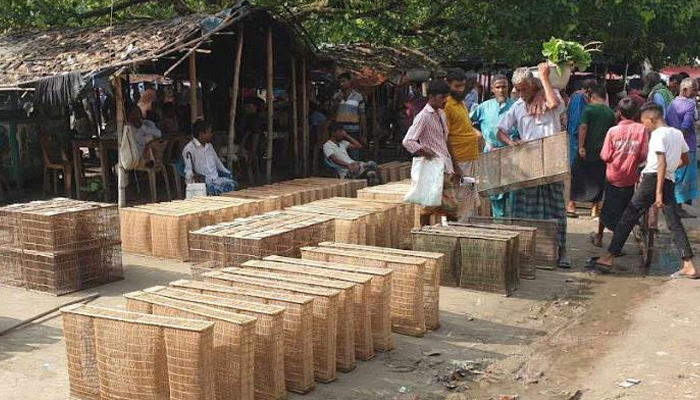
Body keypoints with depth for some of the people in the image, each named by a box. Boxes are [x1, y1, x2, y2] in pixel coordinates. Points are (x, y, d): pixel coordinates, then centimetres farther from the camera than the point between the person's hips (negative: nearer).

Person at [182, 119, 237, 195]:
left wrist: (228, 173, 25)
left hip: (216, 179, 8)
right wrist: (193, 176, -34)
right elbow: (188, 170, -13)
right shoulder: (189, 149, -6)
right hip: (202, 182, -7)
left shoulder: (209, 146, 20)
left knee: (233, 184, -21)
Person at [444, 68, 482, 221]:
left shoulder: (462, 103, 13)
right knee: (461, 201, -5)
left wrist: (474, 131, 10)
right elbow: (445, 139, -17)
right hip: (459, 161, -9)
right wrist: (454, 166, -19)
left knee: (472, 198, 16)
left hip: (471, 158, 9)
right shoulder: (447, 106, -14)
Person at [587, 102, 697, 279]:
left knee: (628, 218, -2)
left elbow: (662, 164, -17)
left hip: (652, 179, -7)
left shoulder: (658, 134, -8)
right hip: (670, 182, 7)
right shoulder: (678, 133, 15)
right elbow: (685, 160, 24)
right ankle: (689, 266, 2)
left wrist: (658, 193, -20)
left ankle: (609, 258, 0)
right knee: (675, 223, 8)